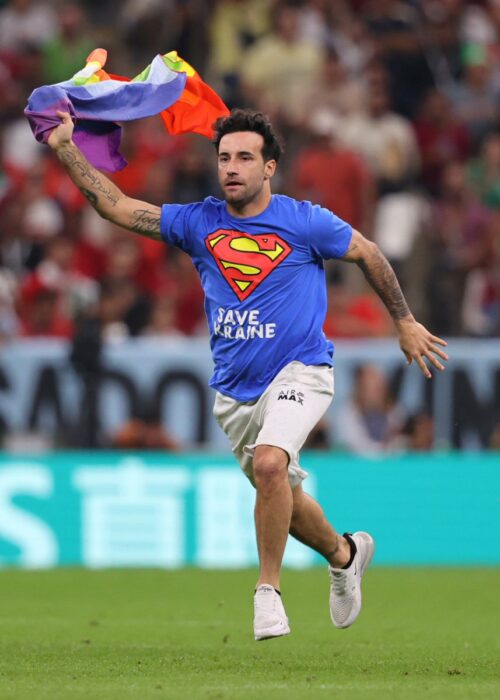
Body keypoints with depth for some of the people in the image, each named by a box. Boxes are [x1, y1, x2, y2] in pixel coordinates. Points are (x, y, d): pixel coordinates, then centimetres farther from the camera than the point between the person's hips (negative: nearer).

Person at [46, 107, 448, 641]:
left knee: (269, 461, -31)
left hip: (299, 371, -5)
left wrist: (405, 323, 11)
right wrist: (65, 149, -10)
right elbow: (115, 206, -1)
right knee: (280, 498, 14)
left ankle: (268, 589, -18)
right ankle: (344, 554, 43)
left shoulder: (305, 222, -8)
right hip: (235, 390, 5)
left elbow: (367, 253, 6)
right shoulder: (199, 222, 1)